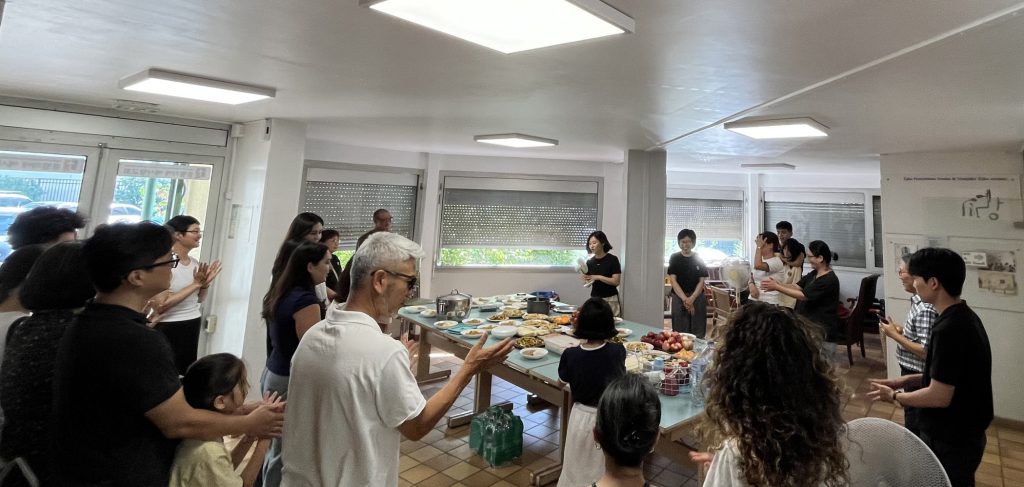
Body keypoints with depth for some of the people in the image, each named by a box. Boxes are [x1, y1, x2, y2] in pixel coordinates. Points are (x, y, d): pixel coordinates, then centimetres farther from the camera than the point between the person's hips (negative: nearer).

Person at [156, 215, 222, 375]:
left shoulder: (195, 262, 6)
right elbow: (160, 306, -23)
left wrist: (205, 283, -2)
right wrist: (196, 283, -21)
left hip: (193, 326, 7)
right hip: (168, 328, -7)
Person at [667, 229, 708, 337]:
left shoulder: (699, 259, 7)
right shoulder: (674, 258, 4)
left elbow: (701, 281, 2)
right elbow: (673, 280, -3)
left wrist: (692, 298, -13)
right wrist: (684, 298, -16)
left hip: (697, 297, 1)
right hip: (679, 298, -1)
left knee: (698, 334, 1)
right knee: (680, 332, -1)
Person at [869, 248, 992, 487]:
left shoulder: (949, 329, -28)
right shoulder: (965, 317, 2)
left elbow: (939, 396, -25)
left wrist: (895, 396, -11)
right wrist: (908, 380, 6)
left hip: (949, 442, -9)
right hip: (964, 434, 9)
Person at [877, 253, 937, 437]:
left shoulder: (925, 309, -26)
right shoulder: (918, 300, 3)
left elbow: (925, 352, -27)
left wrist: (894, 335, -21)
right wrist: (900, 329, 3)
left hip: (917, 376, -9)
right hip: (911, 372, 9)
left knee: (915, 427, 8)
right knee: (913, 421, 24)